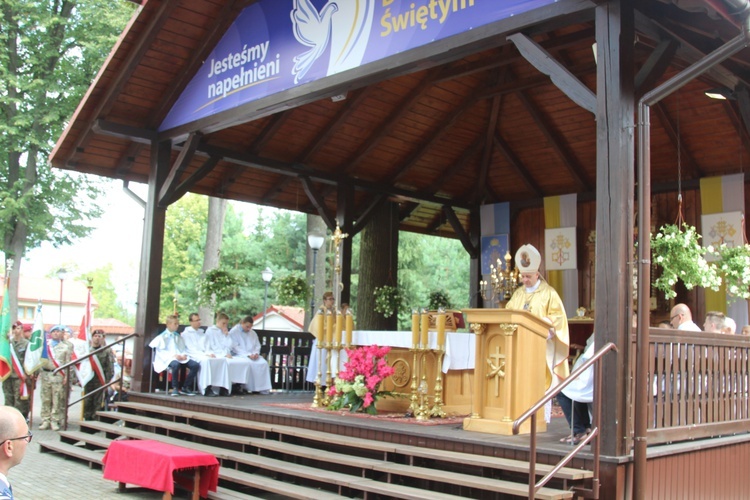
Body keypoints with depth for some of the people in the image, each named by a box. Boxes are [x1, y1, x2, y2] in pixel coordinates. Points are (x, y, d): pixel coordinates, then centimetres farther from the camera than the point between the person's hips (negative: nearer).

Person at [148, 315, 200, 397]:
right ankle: (175, 388, -24)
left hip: (182, 357, 6)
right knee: (176, 364, -42)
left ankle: (185, 387, -12)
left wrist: (184, 354, -2)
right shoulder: (162, 337, 8)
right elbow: (161, 351, -4)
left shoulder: (179, 337, 28)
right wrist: (173, 355, -17)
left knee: (196, 365, -21)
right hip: (169, 358, -6)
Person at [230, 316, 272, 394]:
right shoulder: (234, 332, 0)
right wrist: (248, 355, -19)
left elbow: (257, 346, 19)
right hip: (239, 355, -6)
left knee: (264, 363, -23)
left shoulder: (253, 333, 20)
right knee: (250, 363, -37)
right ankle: (250, 388, -30)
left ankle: (263, 388, -23)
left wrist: (256, 353, -6)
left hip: (253, 355, 6)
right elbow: (235, 347, -9)